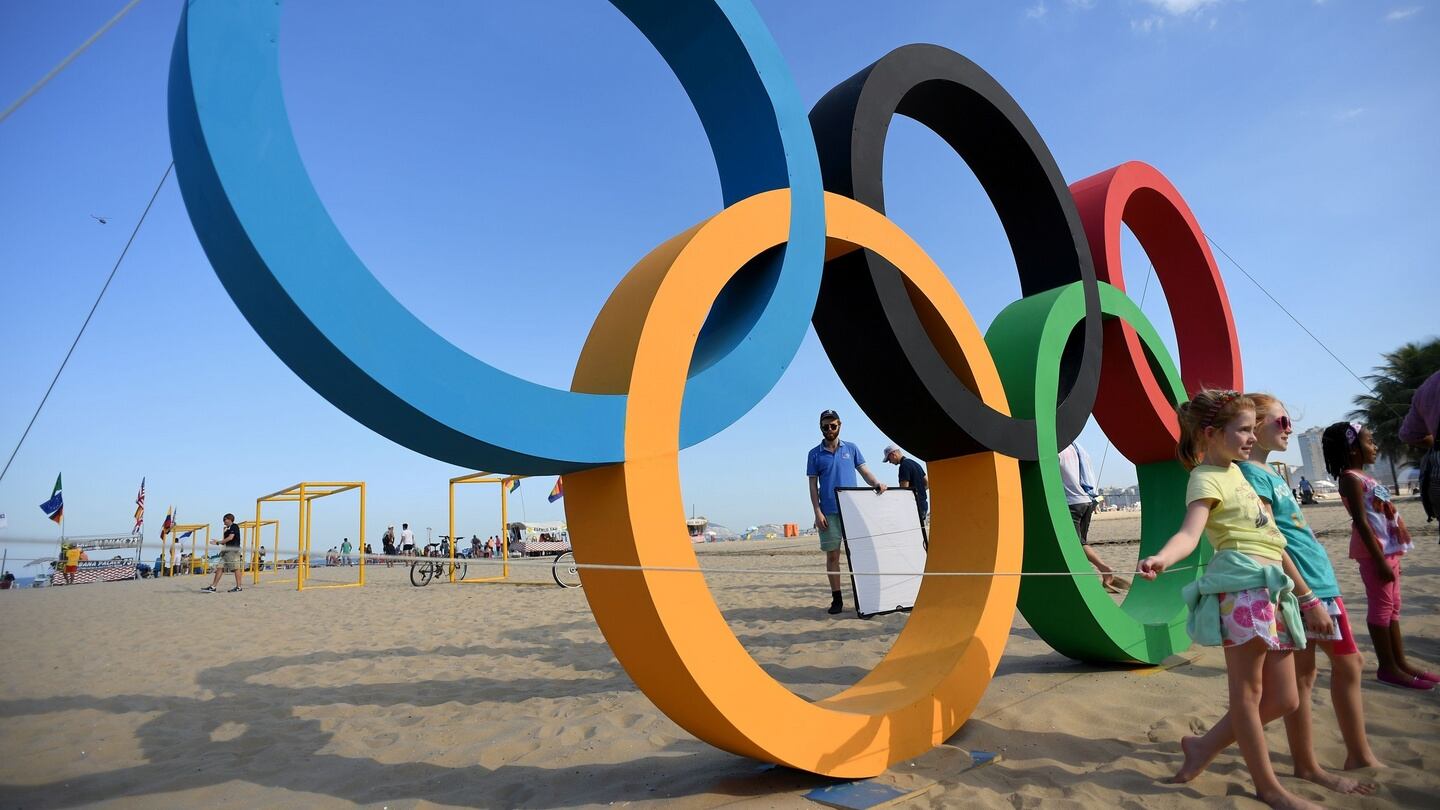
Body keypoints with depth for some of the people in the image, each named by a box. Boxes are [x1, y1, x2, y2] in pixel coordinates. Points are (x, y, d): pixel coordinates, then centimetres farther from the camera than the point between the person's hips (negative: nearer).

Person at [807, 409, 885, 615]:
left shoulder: (851, 449, 11)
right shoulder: (815, 454, 7)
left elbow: (864, 471, 9)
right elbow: (813, 485, 4)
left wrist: (876, 484, -13)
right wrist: (817, 512, -5)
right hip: (829, 513, -1)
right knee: (832, 556, 2)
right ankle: (836, 598, 9)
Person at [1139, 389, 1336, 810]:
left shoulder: (1236, 471, 21)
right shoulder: (1206, 478, -6)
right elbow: (1190, 532, -24)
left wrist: (1307, 597, 28)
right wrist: (1162, 558, -47)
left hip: (1274, 589, 10)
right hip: (1242, 584, -10)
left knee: (1283, 699, 12)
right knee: (1248, 692, 1)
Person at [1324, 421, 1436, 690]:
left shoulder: (1364, 478, 15)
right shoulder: (1351, 479, -14)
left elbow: (1383, 518, 18)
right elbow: (1361, 522, -19)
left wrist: (1392, 557, 18)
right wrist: (1380, 560, -21)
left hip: (1388, 548, 9)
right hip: (1374, 550, -9)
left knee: (1392, 607, 13)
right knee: (1382, 607, -4)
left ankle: (1400, 662, 20)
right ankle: (1388, 668, 2)